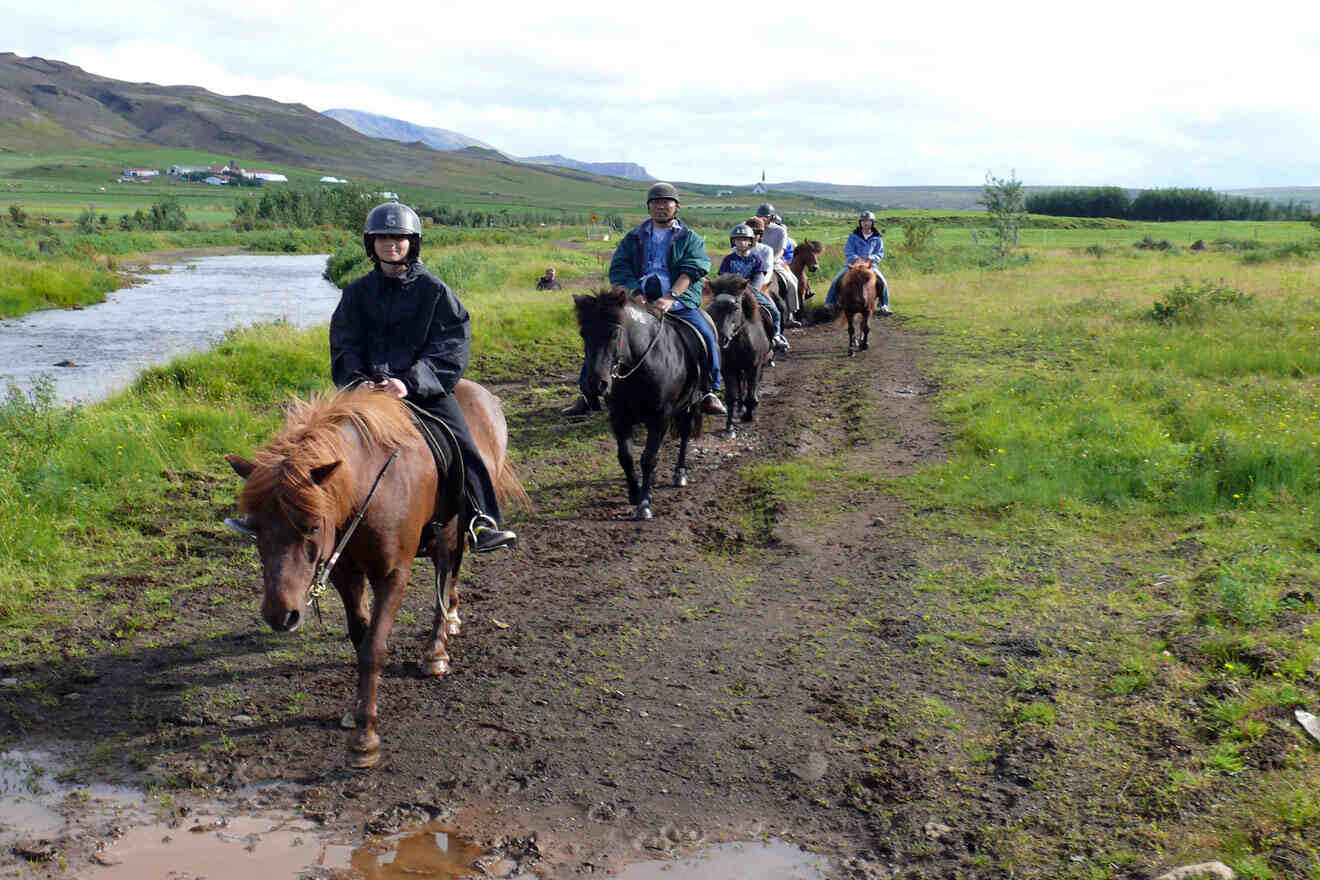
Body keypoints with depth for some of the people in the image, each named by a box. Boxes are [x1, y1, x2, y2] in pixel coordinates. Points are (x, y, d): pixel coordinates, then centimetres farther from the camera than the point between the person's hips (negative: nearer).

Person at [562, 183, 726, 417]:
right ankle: (587, 394, -8)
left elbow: (691, 271, -3)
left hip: (680, 303, -2)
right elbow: (618, 269, 7)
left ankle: (710, 392, -11)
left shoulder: (690, 239, 13)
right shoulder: (634, 238, 19)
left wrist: (670, 297, -20)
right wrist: (635, 295, -12)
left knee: (705, 336, -26)